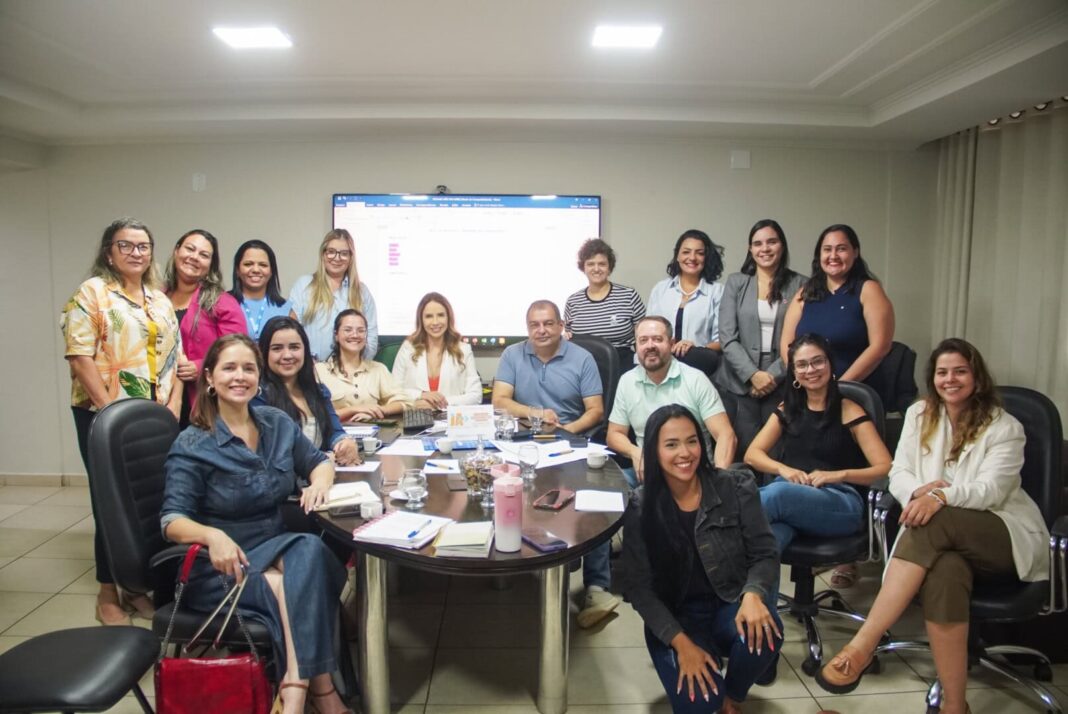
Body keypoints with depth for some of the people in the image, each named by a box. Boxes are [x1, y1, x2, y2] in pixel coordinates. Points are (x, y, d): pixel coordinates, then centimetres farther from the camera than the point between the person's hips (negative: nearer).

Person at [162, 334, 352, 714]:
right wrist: (214, 536, -38)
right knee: (294, 586, -32)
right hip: (218, 567, -4)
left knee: (310, 549, -32)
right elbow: (172, 520, -16)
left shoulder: (277, 423, 4)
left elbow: (319, 462, 14)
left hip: (274, 551, 4)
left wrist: (319, 482, -11)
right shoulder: (192, 445, -10)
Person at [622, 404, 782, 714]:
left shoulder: (736, 488, -7)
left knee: (763, 631, -32)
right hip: (673, 619, -1)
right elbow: (638, 588, -9)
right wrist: (681, 642, -20)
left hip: (729, 605, 2)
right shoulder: (640, 509, -10)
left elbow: (764, 555, -5)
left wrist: (752, 594, -28)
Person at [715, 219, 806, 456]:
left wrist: (773, 375, -9)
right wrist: (753, 374, -11)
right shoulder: (735, 283, 5)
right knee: (744, 453, 0)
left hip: (781, 385, 0)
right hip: (740, 383, 0)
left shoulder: (799, 285, 4)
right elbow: (727, 337, -1)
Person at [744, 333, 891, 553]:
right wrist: (784, 469, -5)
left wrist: (839, 475, -15)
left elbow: (886, 469, 2)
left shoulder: (849, 411, 10)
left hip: (840, 502, -3)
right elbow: (752, 454, 15)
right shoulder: (787, 409, 23)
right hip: (786, 490, 3)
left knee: (778, 494, -38)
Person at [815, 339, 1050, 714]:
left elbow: (991, 490, -15)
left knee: (934, 522, -37)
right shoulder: (919, 414, 9)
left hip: (1007, 535, -2)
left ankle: (861, 647, -43)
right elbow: (898, 474, 3)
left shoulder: (1004, 427, -2)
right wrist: (919, 491, -22)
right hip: (945, 538, 2)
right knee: (944, 571, -38)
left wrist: (942, 495, -36)